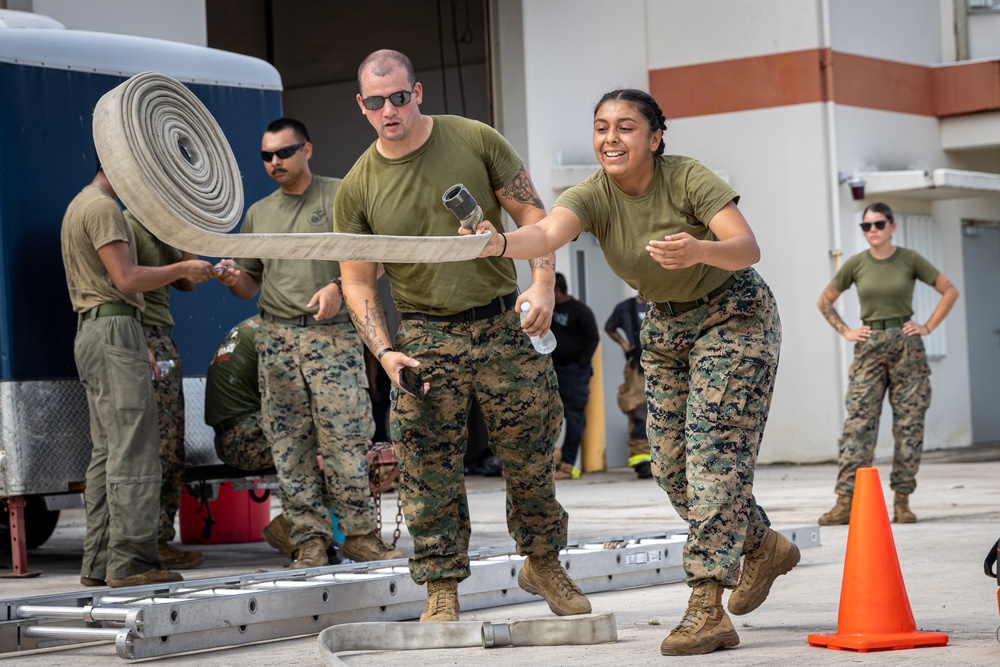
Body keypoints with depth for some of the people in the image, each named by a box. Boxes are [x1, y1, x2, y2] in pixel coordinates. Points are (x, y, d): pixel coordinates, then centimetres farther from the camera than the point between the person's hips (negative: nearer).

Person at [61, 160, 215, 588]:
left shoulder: (79, 207, 23)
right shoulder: (102, 207, -9)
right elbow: (126, 279, -18)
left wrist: (137, 345, 20)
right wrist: (182, 269, -6)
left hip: (92, 332, 11)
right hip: (113, 331, -11)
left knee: (107, 452, 9)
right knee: (133, 452, -12)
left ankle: (99, 563, 7)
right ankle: (131, 561, -14)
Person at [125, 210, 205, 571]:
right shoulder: (128, 228, -8)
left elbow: (186, 282, 22)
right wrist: (144, 351, -21)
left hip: (163, 341, 10)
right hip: (143, 339, -10)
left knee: (173, 450, 7)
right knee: (157, 446, -12)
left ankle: (162, 538, 9)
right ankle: (150, 544, -12)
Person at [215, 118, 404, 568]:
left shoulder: (340, 197, 6)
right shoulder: (258, 214, 18)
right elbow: (251, 285, 19)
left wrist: (339, 288, -13)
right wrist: (233, 279, -3)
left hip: (332, 334, -3)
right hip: (276, 336, 4)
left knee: (346, 437, -9)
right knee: (290, 445, -1)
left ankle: (359, 534, -2)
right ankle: (310, 540, 2)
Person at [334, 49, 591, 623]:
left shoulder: (475, 141, -1)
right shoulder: (358, 188, 0)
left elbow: (532, 215, 2)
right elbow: (358, 283, 5)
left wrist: (542, 285, -13)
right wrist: (385, 352, -8)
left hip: (504, 323, 0)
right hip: (424, 338, 0)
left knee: (531, 457, 6)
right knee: (430, 473, -4)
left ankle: (543, 563, 27)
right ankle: (442, 590, 6)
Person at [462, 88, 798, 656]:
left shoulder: (687, 178, -24)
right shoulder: (593, 197, -15)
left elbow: (749, 248, -31)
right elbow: (548, 232, -37)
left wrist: (699, 250, -53)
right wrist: (500, 243, -60)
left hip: (734, 316, -6)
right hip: (666, 327, 6)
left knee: (714, 454, -17)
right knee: (672, 465, 7)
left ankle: (708, 611, -21)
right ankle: (764, 548, 31)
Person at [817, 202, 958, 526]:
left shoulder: (909, 259, 1)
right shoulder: (856, 264, 5)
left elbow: (950, 291, 6)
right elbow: (825, 301, 16)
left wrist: (928, 327, -1)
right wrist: (846, 331, 5)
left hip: (907, 347, 0)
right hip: (869, 350, 0)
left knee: (909, 425, -1)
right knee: (858, 423, -9)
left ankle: (902, 502, 5)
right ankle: (845, 503, -14)